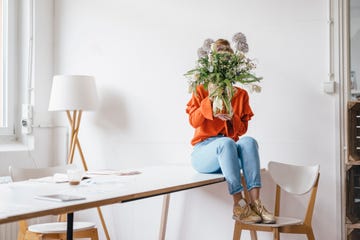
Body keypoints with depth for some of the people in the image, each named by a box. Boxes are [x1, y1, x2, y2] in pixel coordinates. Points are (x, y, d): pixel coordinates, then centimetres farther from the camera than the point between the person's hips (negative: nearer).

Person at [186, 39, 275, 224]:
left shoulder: (241, 94, 10)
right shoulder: (201, 91, 4)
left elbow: (242, 129, 7)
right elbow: (194, 122, -7)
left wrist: (231, 118, -15)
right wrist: (210, 99, -17)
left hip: (230, 153, 3)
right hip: (204, 151, -3)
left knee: (248, 141, -32)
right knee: (226, 142, -38)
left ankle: (255, 202, -38)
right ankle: (239, 205, -38)